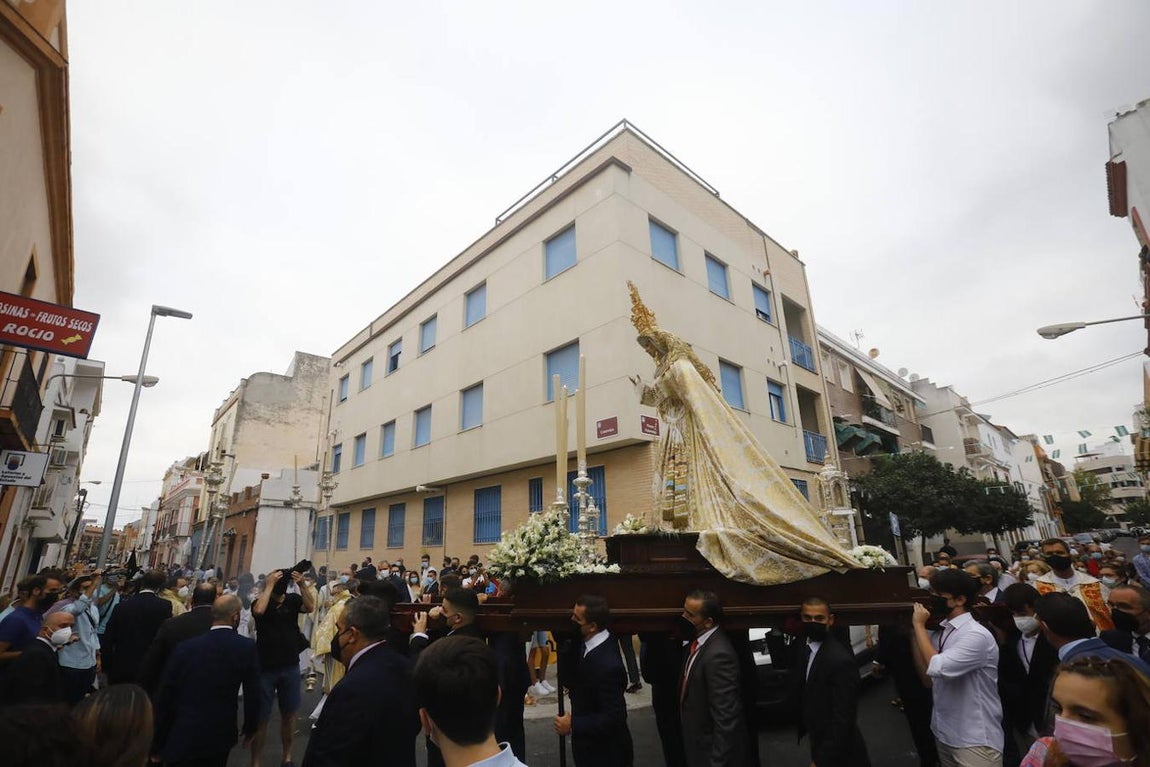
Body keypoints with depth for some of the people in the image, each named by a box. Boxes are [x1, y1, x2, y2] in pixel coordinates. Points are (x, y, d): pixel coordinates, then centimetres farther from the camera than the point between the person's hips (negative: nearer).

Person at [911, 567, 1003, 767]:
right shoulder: (940, 631, 2)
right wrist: (914, 631, 0)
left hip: (975, 741, -7)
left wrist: (919, 626, -18)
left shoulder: (976, 636, -21)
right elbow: (927, 677, 4)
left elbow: (937, 668, -30)